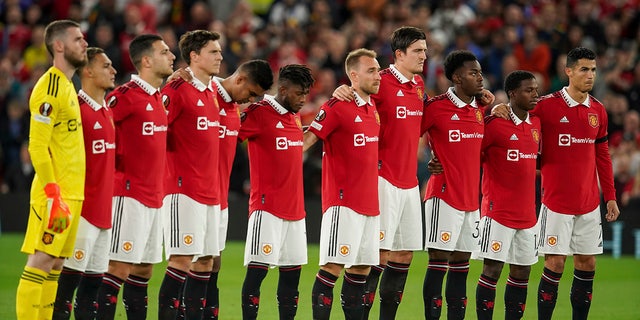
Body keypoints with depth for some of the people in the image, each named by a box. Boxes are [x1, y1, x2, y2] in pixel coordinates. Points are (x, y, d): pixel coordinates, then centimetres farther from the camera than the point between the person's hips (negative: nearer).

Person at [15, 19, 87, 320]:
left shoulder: (66, 85, 16)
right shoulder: (49, 88, -13)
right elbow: (37, 146, -18)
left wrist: (71, 193, 19)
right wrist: (53, 193, -21)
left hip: (72, 192, 9)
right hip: (55, 193, -9)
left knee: (55, 263, 8)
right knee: (41, 261, -9)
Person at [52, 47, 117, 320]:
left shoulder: (108, 113, 15)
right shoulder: (77, 110, -13)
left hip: (104, 212, 9)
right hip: (83, 212, -9)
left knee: (94, 279, 9)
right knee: (71, 276, -9)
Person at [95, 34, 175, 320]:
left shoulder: (160, 98, 14)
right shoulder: (126, 95, -13)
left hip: (154, 197, 9)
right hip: (130, 195, -9)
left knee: (144, 269, 11)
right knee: (120, 268, -11)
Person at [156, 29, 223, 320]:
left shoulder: (212, 92, 14)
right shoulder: (177, 90, -11)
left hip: (210, 192, 8)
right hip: (184, 190, -8)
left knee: (205, 261, 8)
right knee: (182, 259, -11)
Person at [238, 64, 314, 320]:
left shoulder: (295, 117, 14)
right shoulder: (259, 113, -10)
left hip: (294, 208, 8)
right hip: (267, 207, -8)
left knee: (292, 269, 8)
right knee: (258, 268, -9)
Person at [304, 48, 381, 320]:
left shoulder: (372, 107, 14)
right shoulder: (336, 106, -10)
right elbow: (307, 139, -12)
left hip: (369, 202, 8)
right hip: (343, 202, -8)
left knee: (361, 269, 8)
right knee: (333, 265, -10)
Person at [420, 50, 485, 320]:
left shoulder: (480, 110, 11)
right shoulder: (436, 106, -10)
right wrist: (435, 161, -10)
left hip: (471, 197, 7)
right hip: (444, 194, -7)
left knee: (461, 265, 9)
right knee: (439, 262, -7)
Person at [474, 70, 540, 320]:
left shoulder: (536, 124, 11)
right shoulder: (494, 123, -11)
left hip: (526, 212, 7)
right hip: (498, 211, -7)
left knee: (522, 272, 9)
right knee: (492, 269, -6)